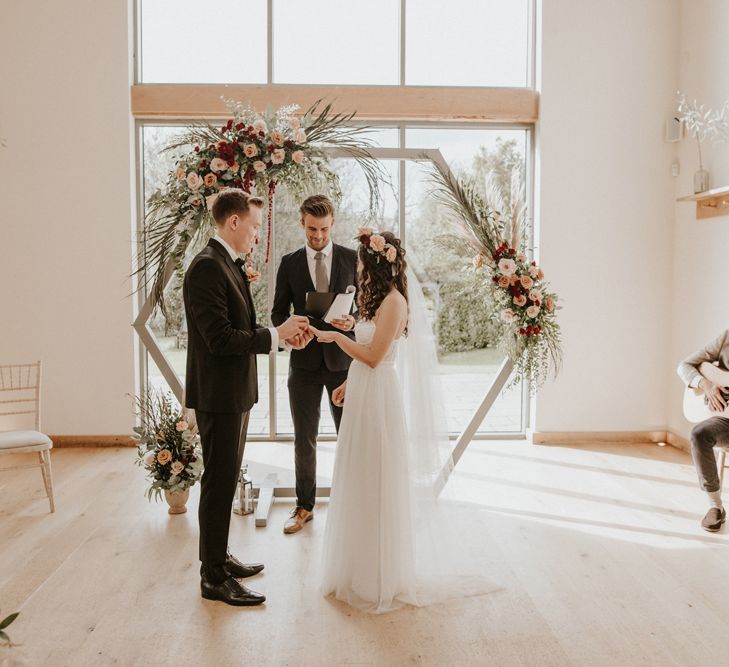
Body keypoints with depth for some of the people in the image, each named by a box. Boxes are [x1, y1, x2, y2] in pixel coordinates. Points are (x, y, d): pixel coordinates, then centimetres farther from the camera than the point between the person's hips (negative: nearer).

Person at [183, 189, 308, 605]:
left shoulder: (229, 265, 13)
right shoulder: (207, 267, -19)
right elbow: (219, 338, -24)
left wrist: (281, 333, 3)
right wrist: (275, 335, -18)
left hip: (236, 391, 10)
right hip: (218, 394, -10)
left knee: (226, 480, 19)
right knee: (219, 483, 0)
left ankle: (219, 558, 34)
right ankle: (214, 578, 13)